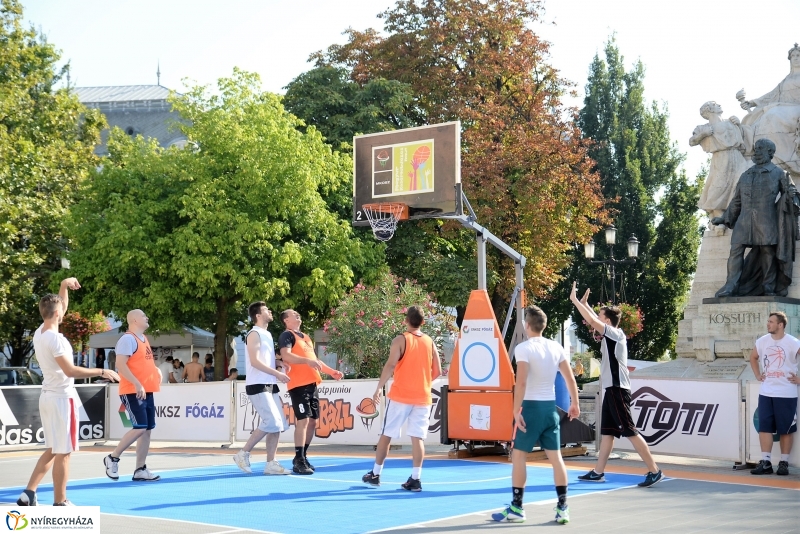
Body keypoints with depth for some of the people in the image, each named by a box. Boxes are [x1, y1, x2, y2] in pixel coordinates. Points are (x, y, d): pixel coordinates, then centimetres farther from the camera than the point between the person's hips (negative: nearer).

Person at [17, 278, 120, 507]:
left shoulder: (40, 333, 7)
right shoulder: (54, 338, -19)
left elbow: (60, 308, 24)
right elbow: (70, 370, -24)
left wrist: (64, 287, 14)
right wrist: (101, 372, -18)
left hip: (48, 396, 9)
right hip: (61, 398, -9)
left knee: (52, 450, 17)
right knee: (63, 452, -2)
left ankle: (28, 494, 13)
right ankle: (59, 503, 3)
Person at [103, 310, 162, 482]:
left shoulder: (143, 339, 18)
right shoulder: (128, 339, -12)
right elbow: (120, 364, -21)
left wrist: (156, 371, 11)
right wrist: (137, 384, -25)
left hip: (147, 392, 9)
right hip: (133, 392, -9)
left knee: (147, 430, 6)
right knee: (140, 428, -14)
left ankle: (140, 470, 10)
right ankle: (113, 458, 2)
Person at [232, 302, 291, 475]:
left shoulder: (267, 334, 19)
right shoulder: (254, 334, -9)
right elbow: (255, 361, -19)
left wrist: (277, 375, 8)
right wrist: (277, 373, -19)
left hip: (270, 386, 9)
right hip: (258, 386, -9)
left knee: (279, 424, 3)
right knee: (272, 422, -16)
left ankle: (270, 464, 5)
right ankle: (243, 454, -4)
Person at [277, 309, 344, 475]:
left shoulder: (305, 337, 24)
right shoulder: (287, 335, -4)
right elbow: (286, 355, -21)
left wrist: (331, 371, 26)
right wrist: (307, 361, -31)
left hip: (312, 384, 9)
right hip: (299, 385, -9)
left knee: (312, 422, 9)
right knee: (303, 420, -14)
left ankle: (303, 457, 19)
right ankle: (299, 461, -12)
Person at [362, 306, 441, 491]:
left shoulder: (400, 340, -6)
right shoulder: (430, 342, 6)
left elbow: (390, 366, -17)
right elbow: (437, 371, 6)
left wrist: (379, 388, -15)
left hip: (400, 396, -3)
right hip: (422, 397, 3)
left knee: (386, 434, 8)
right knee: (418, 438, 0)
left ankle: (375, 474, 16)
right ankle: (415, 479, -5)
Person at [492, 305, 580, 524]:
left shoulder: (524, 348, -11)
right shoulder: (556, 347, 5)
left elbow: (521, 383, -19)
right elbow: (570, 378, 7)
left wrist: (516, 410, -17)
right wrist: (574, 403, 17)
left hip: (531, 407, -5)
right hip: (550, 407, 5)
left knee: (519, 456, 4)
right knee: (556, 457, 7)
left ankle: (516, 508, 6)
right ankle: (562, 508, 7)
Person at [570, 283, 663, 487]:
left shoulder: (616, 334, -12)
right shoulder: (611, 335, 13)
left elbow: (592, 321, -20)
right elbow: (595, 320, 31)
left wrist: (574, 300, -13)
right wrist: (584, 303, 28)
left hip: (617, 390, -10)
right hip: (611, 389, 10)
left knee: (630, 432, -10)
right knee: (607, 432, 11)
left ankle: (654, 471, -9)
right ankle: (598, 472, 15)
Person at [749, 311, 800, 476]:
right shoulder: (762, 341, 5)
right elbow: (753, 357, 23)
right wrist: (758, 375, 12)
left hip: (786, 393, -4)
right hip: (766, 392, 4)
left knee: (786, 429, 3)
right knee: (764, 427, -1)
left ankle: (784, 463, 12)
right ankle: (765, 462, 3)